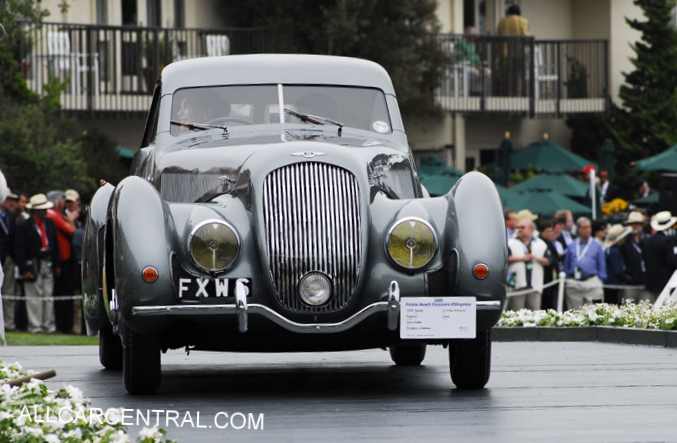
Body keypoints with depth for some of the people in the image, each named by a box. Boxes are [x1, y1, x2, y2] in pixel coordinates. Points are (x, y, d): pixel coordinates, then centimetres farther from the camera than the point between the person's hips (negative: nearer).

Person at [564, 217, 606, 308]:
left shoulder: (597, 246, 7)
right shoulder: (571, 246, 12)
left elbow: (602, 267, 7)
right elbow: (566, 266, 16)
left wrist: (599, 282, 1)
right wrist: (566, 280, 9)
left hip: (592, 283, -2)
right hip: (574, 283, 2)